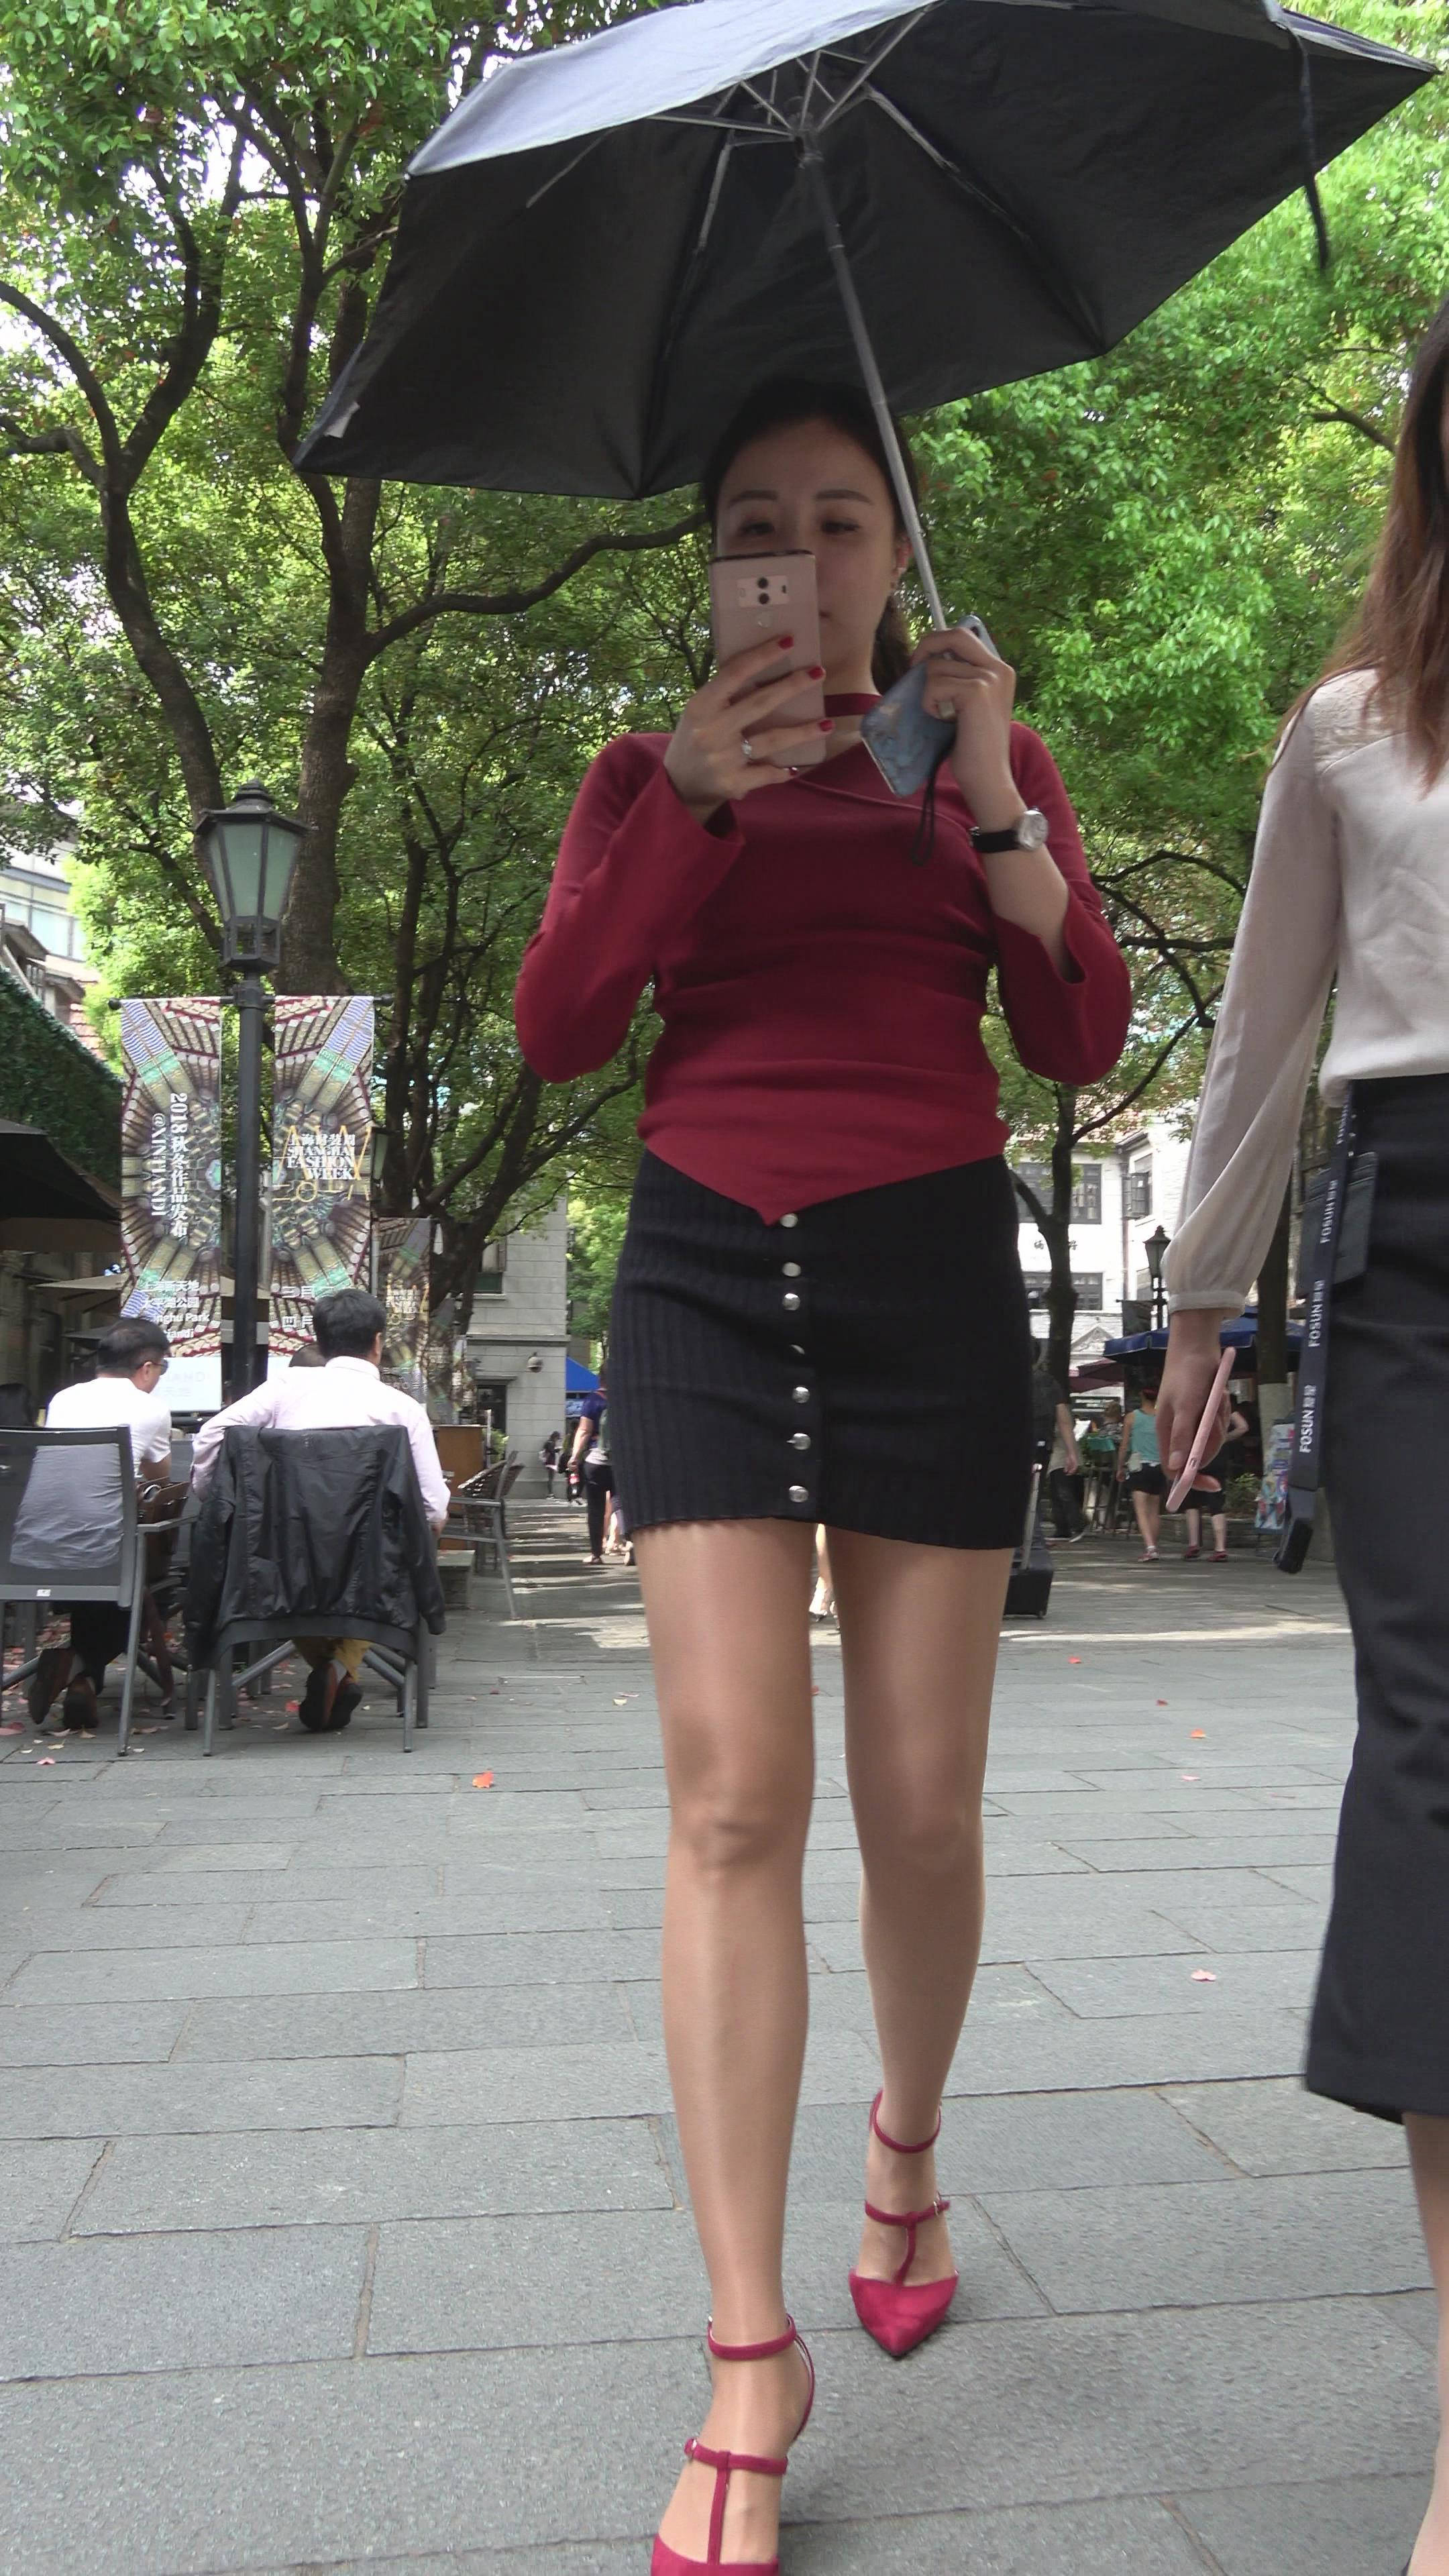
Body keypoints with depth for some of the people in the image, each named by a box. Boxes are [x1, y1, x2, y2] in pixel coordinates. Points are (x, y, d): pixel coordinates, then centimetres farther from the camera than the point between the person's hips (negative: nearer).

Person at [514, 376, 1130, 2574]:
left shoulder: (986, 760, 13)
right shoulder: (652, 774, 13)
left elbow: (1087, 1042, 2)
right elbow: (554, 1034, -2)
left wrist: (995, 806, -10)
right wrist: (689, 798, -12)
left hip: (931, 1266, 1)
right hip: (708, 1266, 0)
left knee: (921, 1808, 4)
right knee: (733, 1793, -10)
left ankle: (907, 2146, 34)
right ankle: (750, 2360, 0)